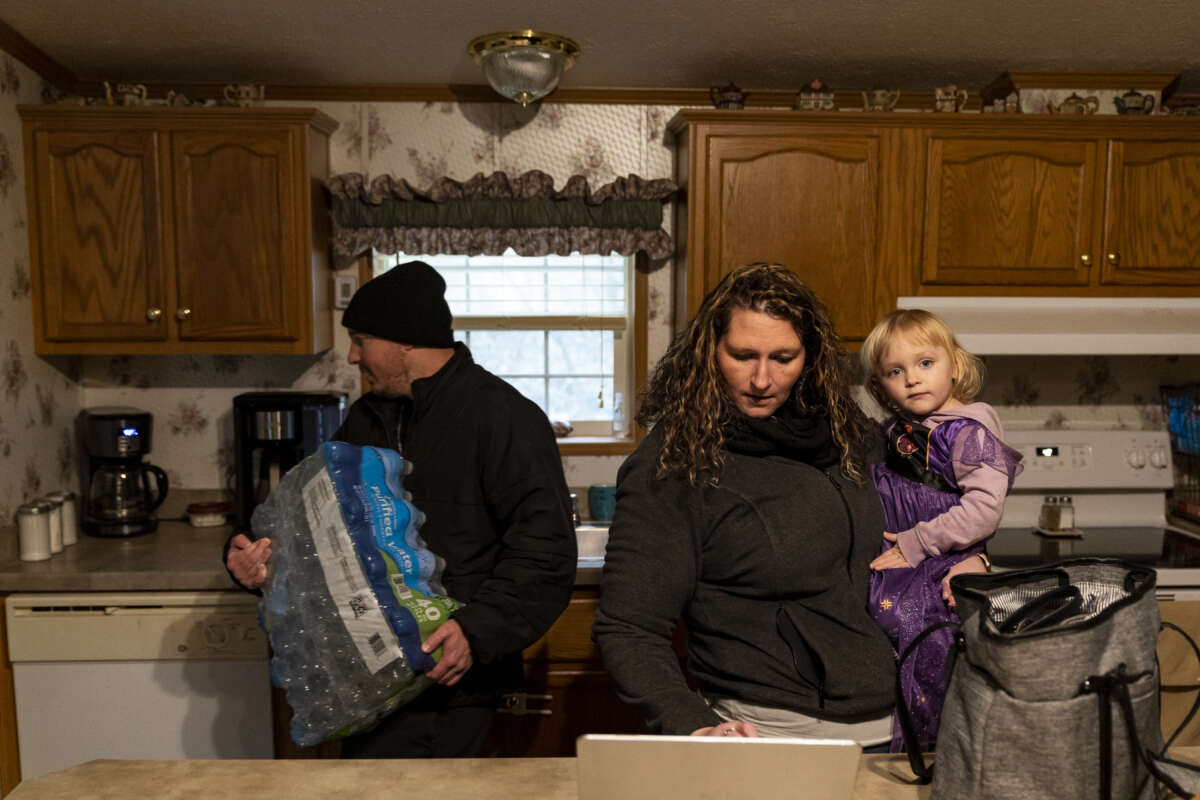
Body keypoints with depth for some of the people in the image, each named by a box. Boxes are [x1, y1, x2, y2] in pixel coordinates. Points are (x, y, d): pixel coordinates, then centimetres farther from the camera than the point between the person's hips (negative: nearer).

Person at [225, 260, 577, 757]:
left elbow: (544, 553, -18)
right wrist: (254, 558, 0)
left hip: (450, 681, -7)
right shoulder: (366, 421, 13)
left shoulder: (505, 418, -13)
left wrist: (477, 631, -27)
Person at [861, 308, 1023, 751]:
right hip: (888, 574, 6)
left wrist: (917, 545, -15)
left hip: (938, 582, -6)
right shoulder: (898, 432, 9)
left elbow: (983, 510, -19)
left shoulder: (969, 433, -11)